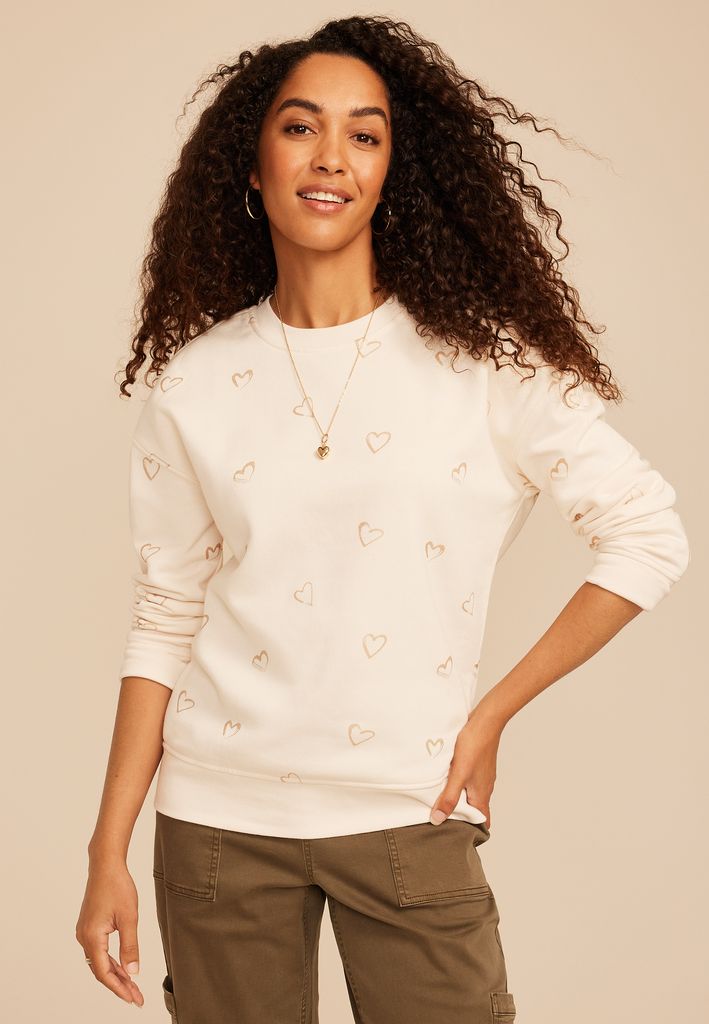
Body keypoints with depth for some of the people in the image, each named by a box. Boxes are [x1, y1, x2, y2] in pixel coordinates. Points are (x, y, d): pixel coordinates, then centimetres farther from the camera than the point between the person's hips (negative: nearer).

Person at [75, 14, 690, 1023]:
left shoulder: (480, 360, -4)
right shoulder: (195, 384, 2)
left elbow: (650, 536, -2)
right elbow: (164, 625, 5)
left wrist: (493, 713, -3)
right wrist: (109, 853, 4)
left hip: (408, 816, -1)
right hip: (220, 819, 1)